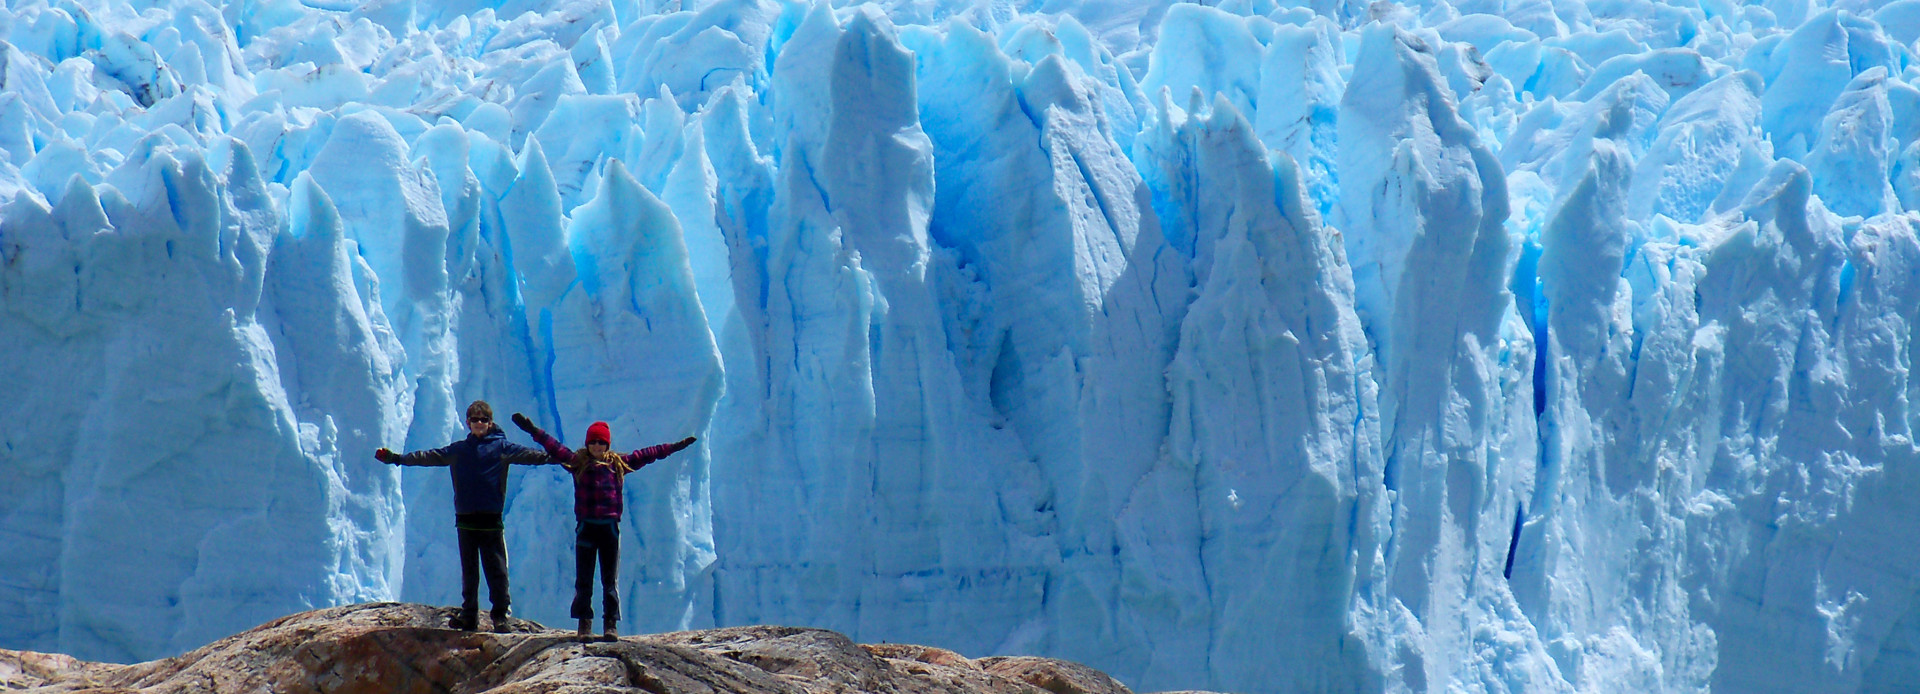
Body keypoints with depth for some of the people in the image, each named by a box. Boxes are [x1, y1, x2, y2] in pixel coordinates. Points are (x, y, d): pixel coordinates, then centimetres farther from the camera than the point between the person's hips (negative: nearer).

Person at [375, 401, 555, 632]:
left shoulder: (501, 447, 4)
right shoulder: (458, 450, 13)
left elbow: (526, 455, -8)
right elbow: (429, 457, 17)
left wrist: (550, 457, -24)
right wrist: (397, 458, 16)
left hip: (491, 519, -3)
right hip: (465, 519, 3)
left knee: (497, 570, -5)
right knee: (468, 572, 9)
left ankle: (502, 615, 0)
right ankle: (469, 615, 14)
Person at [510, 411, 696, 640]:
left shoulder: (619, 464, 8)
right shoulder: (577, 462, 5)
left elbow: (647, 454, 15)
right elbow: (553, 446, 2)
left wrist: (675, 447, 20)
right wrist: (532, 430, -5)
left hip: (610, 527, 1)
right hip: (585, 527, -1)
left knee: (611, 579, 3)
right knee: (583, 579, 2)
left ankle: (611, 624, 6)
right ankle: (584, 623, 7)